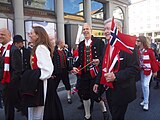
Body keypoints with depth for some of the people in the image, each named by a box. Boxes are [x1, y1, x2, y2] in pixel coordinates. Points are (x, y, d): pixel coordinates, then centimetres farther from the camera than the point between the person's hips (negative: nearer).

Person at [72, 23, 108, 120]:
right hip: (84, 73, 5)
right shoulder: (81, 44, 11)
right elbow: (80, 59, 13)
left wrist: (99, 60, -27)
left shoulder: (99, 42, -4)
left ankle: (104, 109, 34)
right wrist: (75, 66, -3)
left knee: (95, 94, -1)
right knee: (85, 95, 13)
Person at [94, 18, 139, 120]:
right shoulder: (107, 46, 8)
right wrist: (98, 82, 13)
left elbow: (134, 68, -21)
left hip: (122, 91, -7)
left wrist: (115, 76, -30)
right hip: (109, 89, 7)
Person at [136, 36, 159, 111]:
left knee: (146, 85, -9)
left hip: (148, 70, -5)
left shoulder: (149, 50, -14)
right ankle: (145, 100, 28)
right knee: (143, 85, 12)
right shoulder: (137, 51, 0)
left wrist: (155, 71, -8)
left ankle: (146, 102, 4)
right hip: (141, 70, 5)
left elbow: (153, 61, -10)